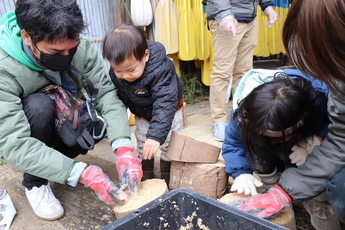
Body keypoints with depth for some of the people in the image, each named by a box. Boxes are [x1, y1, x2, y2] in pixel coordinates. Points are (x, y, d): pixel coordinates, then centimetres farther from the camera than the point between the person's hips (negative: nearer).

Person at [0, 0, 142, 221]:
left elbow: (107, 92, -25)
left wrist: (124, 148, -40)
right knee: (39, 105, -34)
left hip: (61, 122, 4)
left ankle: (49, 162, 5)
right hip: (19, 134, -4)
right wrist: (82, 173, -45)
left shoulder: (80, 47, -24)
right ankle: (35, 183, -9)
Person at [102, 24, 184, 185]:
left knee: (168, 143, -2)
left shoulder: (161, 70, -40)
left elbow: (164, 105, -44)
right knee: (142, 144, 9)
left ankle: (168, 176, 19)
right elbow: (117, 99, -4)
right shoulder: (115, 74, -23)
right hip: (142, 114, 4)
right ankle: (146, 175, 29)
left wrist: (156, 135, -51)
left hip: (168, 111, -4)